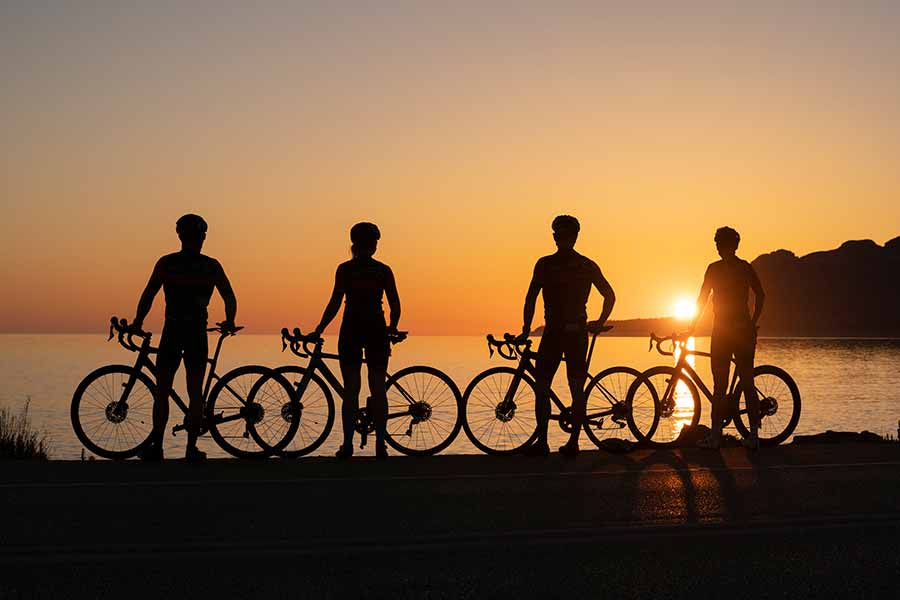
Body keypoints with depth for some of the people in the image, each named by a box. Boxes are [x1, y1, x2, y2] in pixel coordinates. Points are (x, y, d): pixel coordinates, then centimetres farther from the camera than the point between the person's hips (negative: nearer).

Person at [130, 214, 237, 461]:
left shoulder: (166, 263, 2)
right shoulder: (212, 266, 4)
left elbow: (148, 295, -2)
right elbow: (230, 299, 6)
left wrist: (137, 322, 9)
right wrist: (229, 322, 22)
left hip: (172, 330, -1)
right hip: (198, 332, 1)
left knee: (162, 392, 6)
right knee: (195, 392, 7)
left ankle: (156, 446, -3)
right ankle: (191, 448, 4)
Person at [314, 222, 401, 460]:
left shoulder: (345, 269, -2)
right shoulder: (384, 271, 3)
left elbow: (335, 303, -7)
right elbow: (395, 305, 3)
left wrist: (319, 329, 0)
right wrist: (392, 328, 20)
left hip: (351, 330, -1)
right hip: (377, 330, 1)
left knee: (351, 390, 2)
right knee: (378, 389, 7)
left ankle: (347, 445, -1)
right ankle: (380, 444, 5)